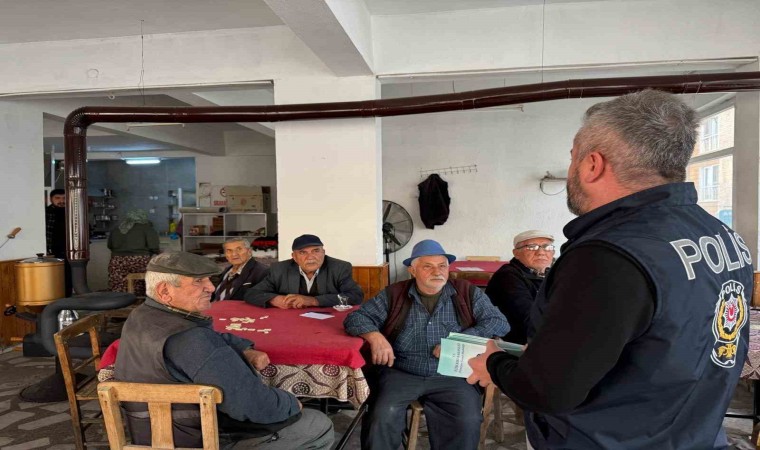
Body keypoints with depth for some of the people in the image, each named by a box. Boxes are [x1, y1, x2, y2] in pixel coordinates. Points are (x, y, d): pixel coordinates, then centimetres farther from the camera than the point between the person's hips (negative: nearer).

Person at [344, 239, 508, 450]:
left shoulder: (468, 293, 8)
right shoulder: (394, 294, 8)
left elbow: (499, 322, 0)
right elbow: (356, 318, 6)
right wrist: (375, 336, -16)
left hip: (451, 377, 0)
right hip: (400, 374, 0)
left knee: (467, 422, -26)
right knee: (382, 417, -27)